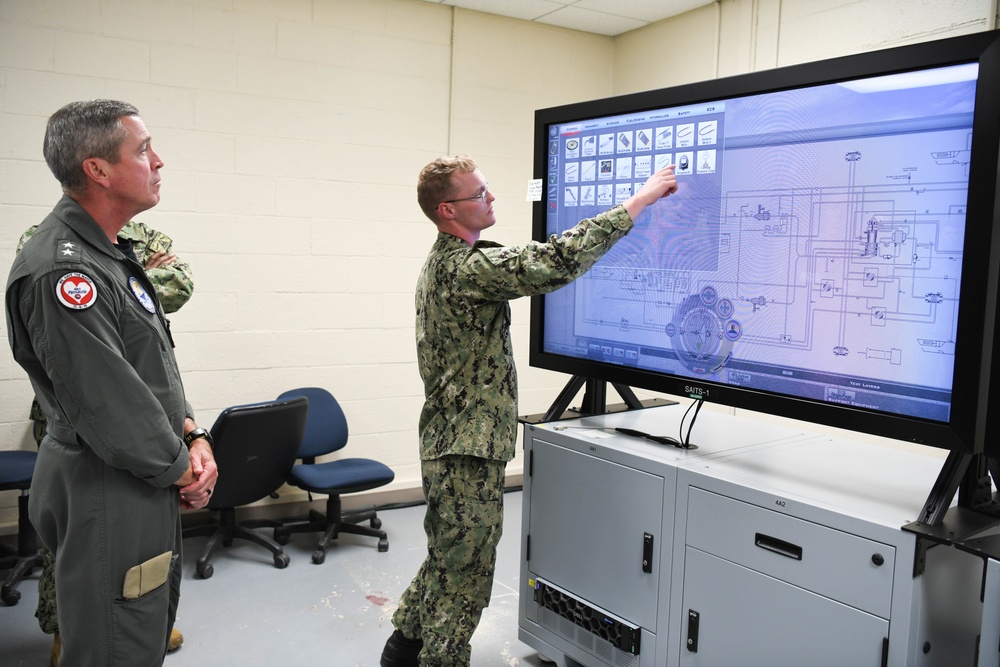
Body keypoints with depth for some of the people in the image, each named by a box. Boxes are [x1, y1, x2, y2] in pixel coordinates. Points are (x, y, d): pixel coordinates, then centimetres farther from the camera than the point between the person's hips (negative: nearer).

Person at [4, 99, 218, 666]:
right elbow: (108, 406, -25)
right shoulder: (62, 272, -23)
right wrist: (184, 472, -12)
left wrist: (192, 435, 1)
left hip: (150, 491, 10)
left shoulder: (108, 254, 10)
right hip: (107, 501, -10)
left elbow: (158, 364, 14)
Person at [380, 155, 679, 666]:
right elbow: (559, 261, -30)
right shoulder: (469, 268, -22)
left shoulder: (441, 263, 12)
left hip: (445, 439, 11)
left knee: (447, 559, 24)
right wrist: (639, 199, -25)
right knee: (466, 573, 4)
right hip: (468, 449, -11)